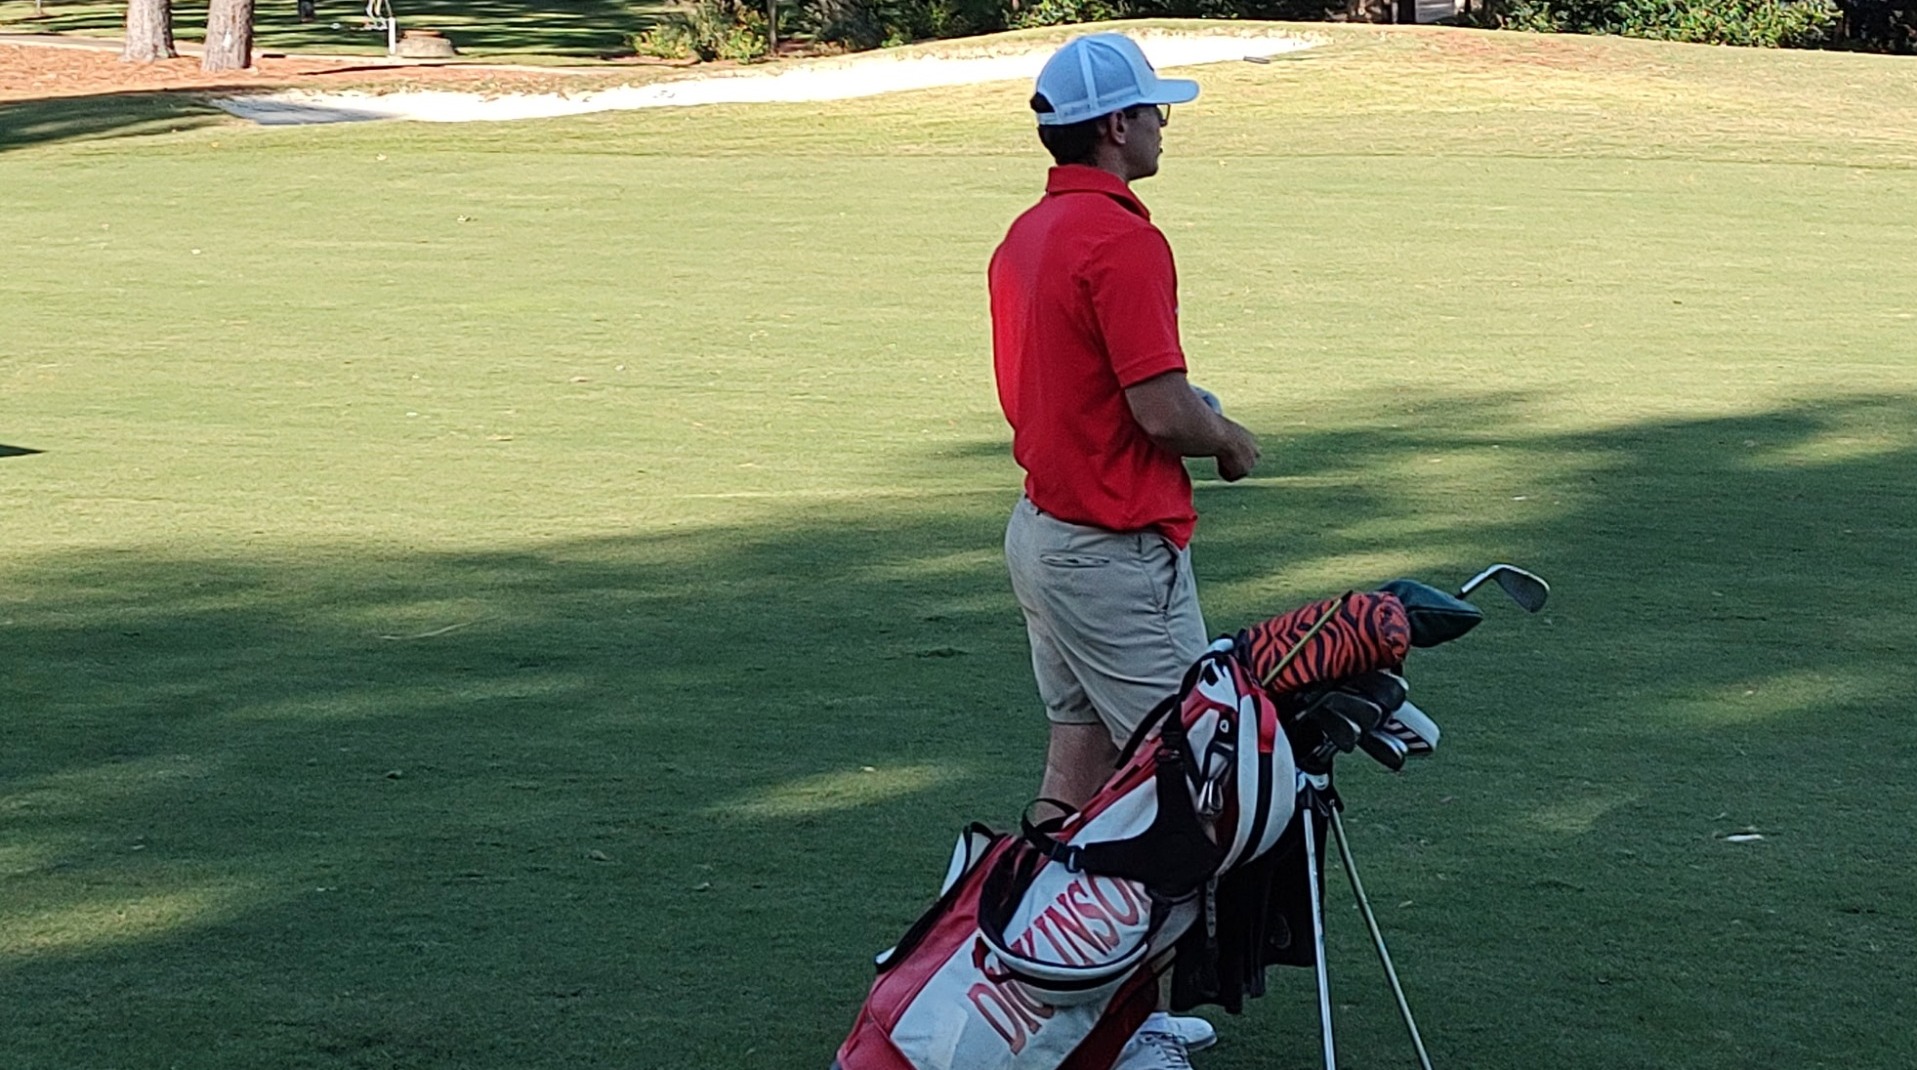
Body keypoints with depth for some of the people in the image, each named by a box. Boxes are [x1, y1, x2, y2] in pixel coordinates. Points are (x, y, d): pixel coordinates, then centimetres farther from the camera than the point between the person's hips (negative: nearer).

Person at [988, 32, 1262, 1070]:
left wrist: (1200, 415, 15)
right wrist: (1230, 439, -2)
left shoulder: (1026, 235, 11)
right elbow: (1165, 411, -23)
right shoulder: (1122, 239, -20)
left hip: (1041, 526, 10)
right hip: (1117, 548, -10)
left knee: (1077, 758, 14)